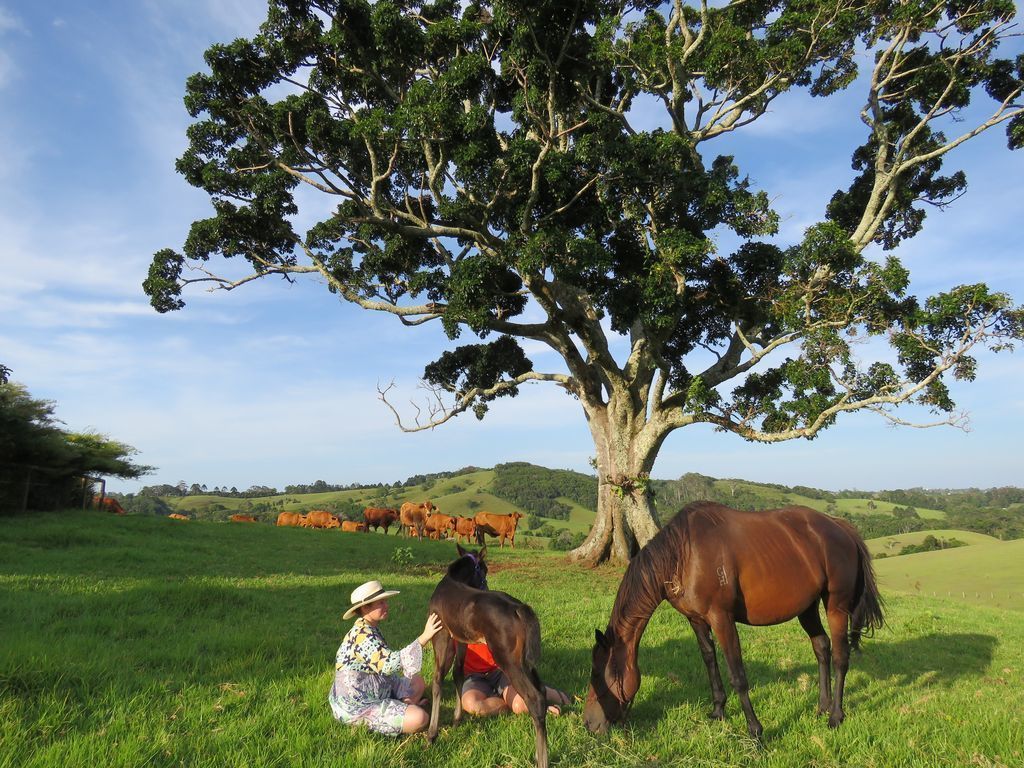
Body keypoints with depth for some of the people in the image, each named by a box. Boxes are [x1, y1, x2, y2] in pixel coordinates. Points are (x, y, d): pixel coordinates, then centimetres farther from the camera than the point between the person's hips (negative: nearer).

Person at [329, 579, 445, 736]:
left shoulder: (370, 630, 7)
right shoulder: (362, 636, -25)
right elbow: (391, 663, -35)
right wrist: (424, 637, -35)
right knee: (420, 718, -20)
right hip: (357, 708, -10)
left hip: (374, 693, 10)